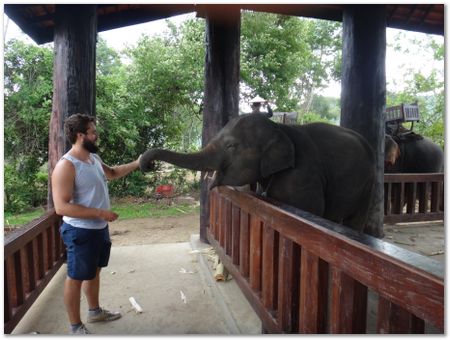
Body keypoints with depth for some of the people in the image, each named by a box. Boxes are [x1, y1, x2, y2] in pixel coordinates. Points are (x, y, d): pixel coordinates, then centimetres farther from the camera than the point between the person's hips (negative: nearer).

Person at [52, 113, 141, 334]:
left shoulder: (94, 157, 5)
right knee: (76, 277, 8)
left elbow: (111, 173, 25)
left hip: (100, 228, 9)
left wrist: (136, 164, 13)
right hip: (80, 232, -9)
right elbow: (61, 207, -27)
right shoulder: (66, 166, -22)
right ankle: (75, 327, 26)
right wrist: (100, 213, -26)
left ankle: (95, 311, 43)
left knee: (94, 271, 23)